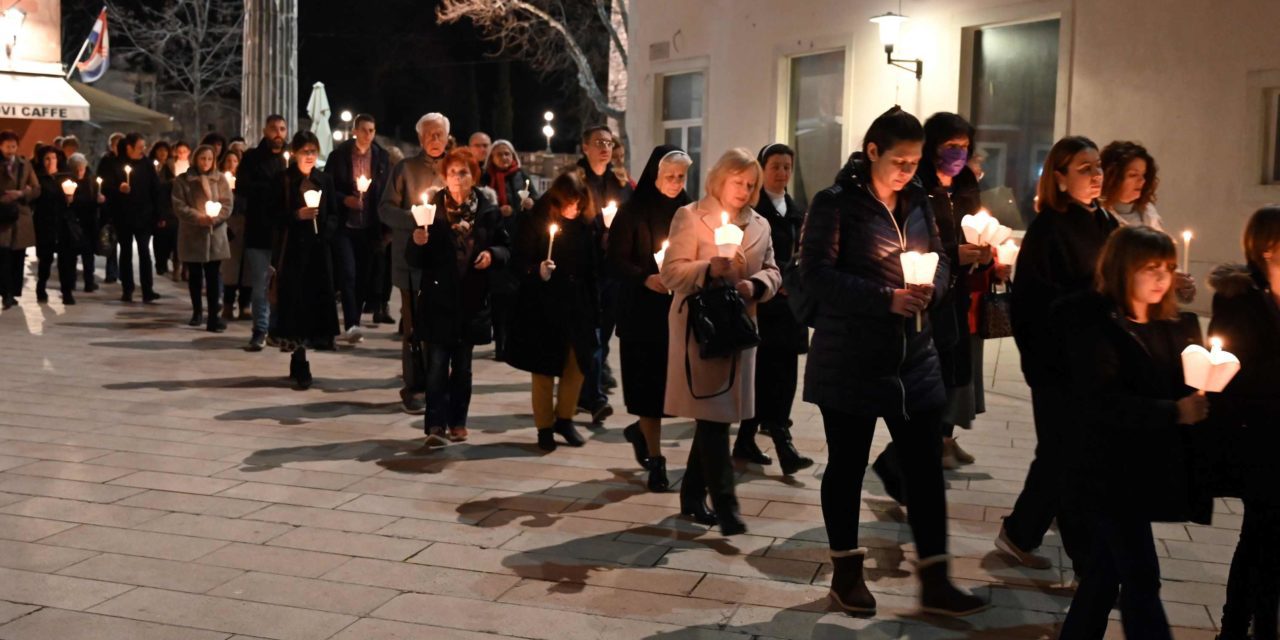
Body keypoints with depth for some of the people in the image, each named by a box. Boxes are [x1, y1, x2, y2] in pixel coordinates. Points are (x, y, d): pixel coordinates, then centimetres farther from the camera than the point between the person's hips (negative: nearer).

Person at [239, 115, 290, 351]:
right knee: (260, 284, 1)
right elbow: (242, 187, -6)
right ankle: (260, 330, 6)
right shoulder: (252, 157, 6)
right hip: (259, 230, -1)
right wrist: (274, 189, -11)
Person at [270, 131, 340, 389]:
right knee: (295, 302, -6)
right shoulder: (283, 179, 3)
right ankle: (300, 368, -1)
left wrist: (326, 229, -6)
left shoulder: (325, 180, 12)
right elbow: (276, 215, 0)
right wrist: (297, 215, -16)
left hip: (319, 249, 3)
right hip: (293, 249, -3)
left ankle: (299, 364, 15)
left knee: (318, 300, 0)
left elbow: (334, 215, 13)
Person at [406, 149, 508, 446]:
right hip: (438, 298, -2)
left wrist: (492, 254, -11)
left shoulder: (488, 211, 2)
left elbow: (506, 248, 9)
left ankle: (457, 422, 21)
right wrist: (418, 243, -24)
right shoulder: (432, 208, -2)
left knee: (462, 366, 12)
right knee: (437, 365, -5)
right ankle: (436, 425, -4)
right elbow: (416, 260, -3)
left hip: (471, 300, 2)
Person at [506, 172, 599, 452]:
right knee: (544, 369, 5)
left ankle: (564, 419, 27)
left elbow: (592, 270, 6)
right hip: (542, 307, -3)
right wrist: (536, 272, -29)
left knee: (577, 366, 8)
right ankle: (544, 427, 18)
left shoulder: (586, 225, 3)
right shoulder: (534, 222, -7)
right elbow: (518, 263, -8)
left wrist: (594, 311, 5)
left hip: (577, 306, 4)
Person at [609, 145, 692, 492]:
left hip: (679, 309, 3)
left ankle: (641, 429, 32)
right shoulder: (633, 212, -4)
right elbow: (617, 260, -6)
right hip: (643, 310, -3)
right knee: (649, 381, -1)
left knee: (673, 380, 3)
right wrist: (646, 278, -22)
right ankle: (655, 458, 9)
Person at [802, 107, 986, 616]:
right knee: (847, 464, 7)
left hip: (914, 358, 5)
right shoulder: (835, 203, -8)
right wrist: (886, 298, -23)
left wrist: (931, 288, -8)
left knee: (925, 466, 4)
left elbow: (941, 263, 16)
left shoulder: (919, 203, 10)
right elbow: (816, 274, -16)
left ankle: (934, 580, 14)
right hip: (849, 360, -5)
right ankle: (847, 573, 23)